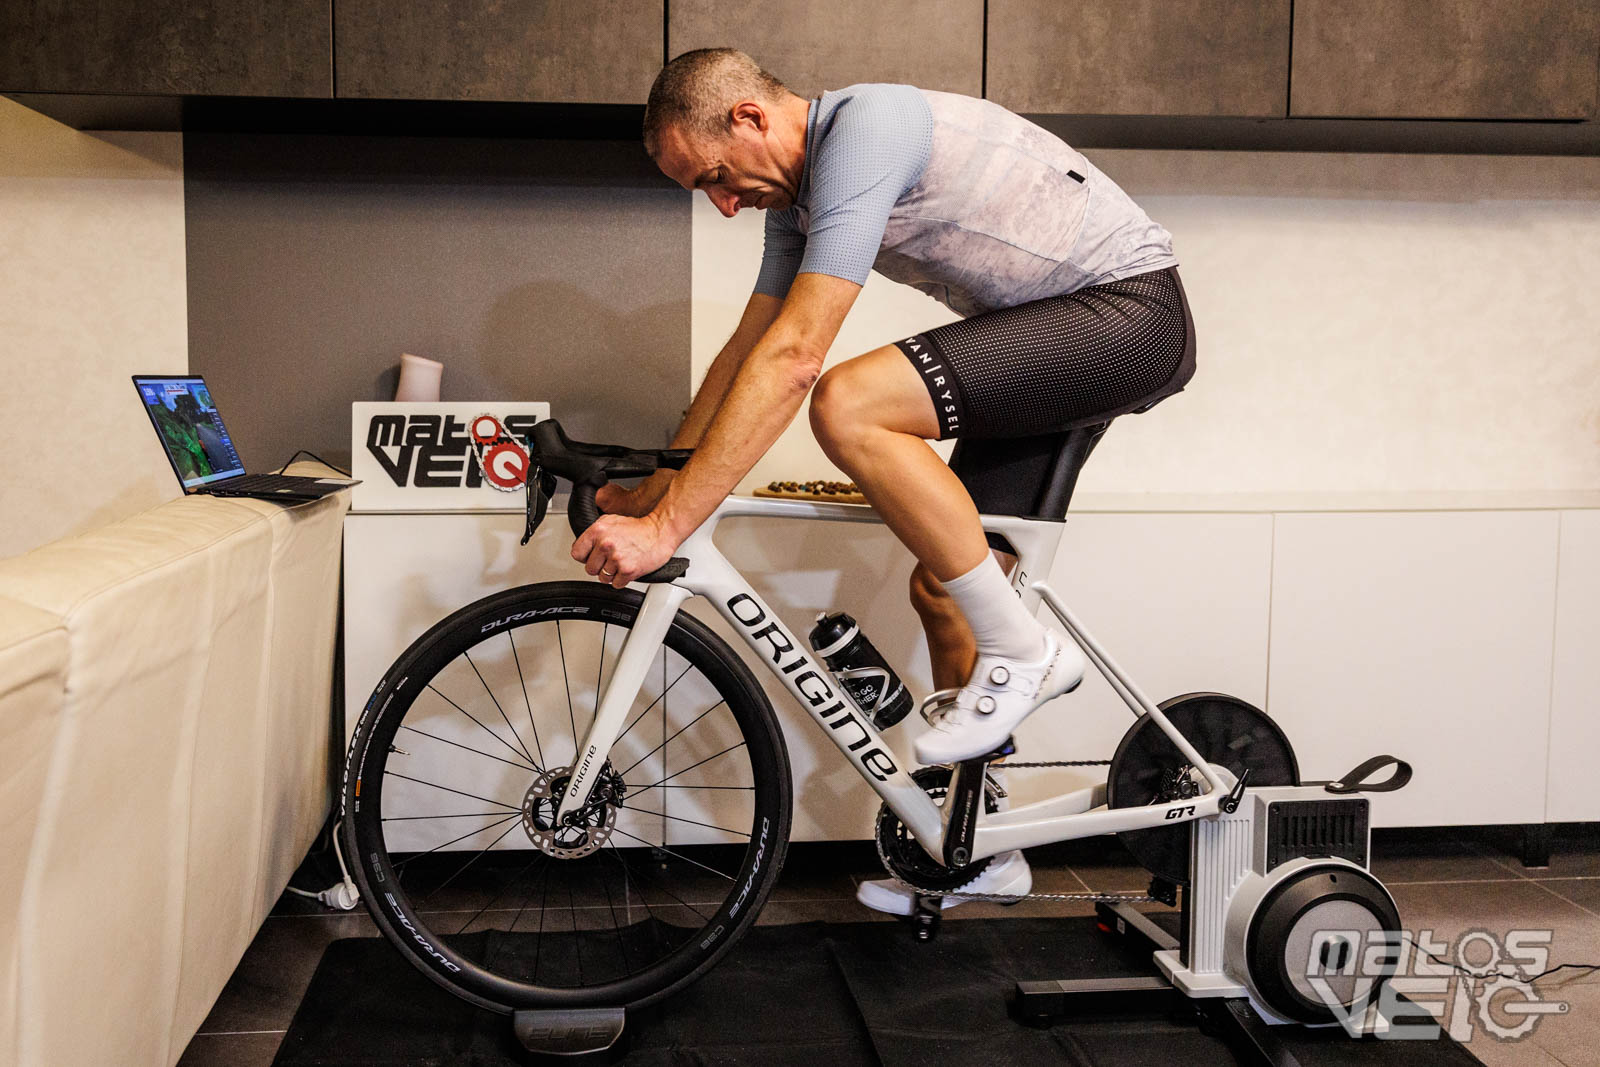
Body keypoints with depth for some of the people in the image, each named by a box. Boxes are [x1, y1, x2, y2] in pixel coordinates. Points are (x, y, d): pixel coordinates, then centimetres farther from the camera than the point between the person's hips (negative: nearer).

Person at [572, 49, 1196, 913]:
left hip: (1132, 310, -10)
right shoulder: (798, 191, 7)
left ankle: (1021, 649, -12)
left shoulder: (865, 129, -23)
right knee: (942, 587, 7)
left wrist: (666, 523, -28)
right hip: (1045, 334, 10)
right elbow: (749, 348, 14)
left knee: (849, 406, -27)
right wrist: (647, 491, 11)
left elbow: (792, 361, -29)